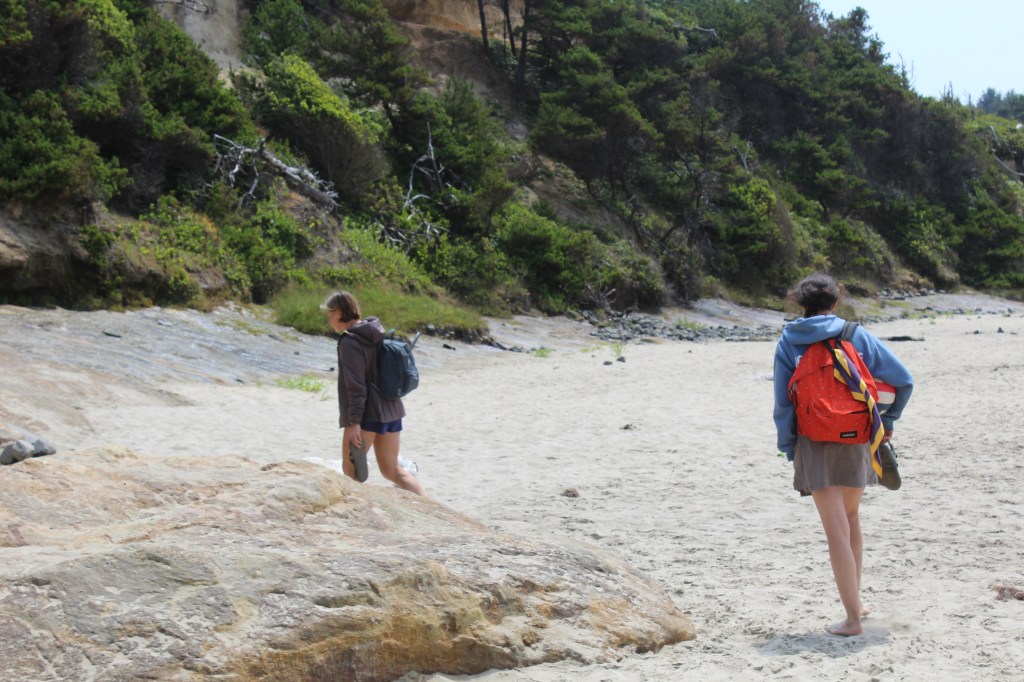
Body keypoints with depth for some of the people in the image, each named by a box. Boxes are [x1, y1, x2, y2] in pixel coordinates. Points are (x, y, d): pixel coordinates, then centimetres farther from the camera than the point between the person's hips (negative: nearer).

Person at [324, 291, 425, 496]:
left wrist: (354, 422, -20)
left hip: (366, 416, -9)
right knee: (392, 470, 13)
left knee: (351, 470, 5)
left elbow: (356, 386, -19)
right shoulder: (379, 335, 13)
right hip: (391, 411, 9)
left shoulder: (350, 342, -13)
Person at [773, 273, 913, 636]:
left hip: (813, 444, -2)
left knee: (837, 531, -3)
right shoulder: (857, 336, 4)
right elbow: (904, 380, 2)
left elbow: (782, 403, -1)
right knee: (852, 518, 21)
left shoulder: (788, 343, 2)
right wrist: (888, 420, 13)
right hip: (856, 442, 2)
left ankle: (853, 618, -5)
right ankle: (854, 601, 31)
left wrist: (787, 448, 5)